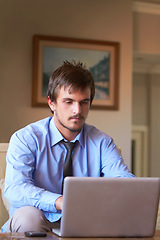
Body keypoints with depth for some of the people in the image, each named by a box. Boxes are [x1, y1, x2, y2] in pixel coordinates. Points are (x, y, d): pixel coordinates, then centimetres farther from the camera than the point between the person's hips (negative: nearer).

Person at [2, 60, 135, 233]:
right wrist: (61, 202, -38)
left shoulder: (102, 142, 7)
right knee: (28, 215, -35)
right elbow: (15, 188, -20)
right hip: (39, 225, -2)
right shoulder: (25, 139, -4)